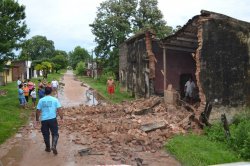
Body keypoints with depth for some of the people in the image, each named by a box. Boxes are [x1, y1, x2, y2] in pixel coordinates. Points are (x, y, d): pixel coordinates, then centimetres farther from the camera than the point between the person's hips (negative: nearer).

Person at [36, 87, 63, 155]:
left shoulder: (41, 100, 2)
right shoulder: (55, 100, -3)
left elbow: (38, 111, 5)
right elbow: (59, 110, -5)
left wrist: (37, 118, 18)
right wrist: (62, 117, 4)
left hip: (44, 120, 2)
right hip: (52, 119, -2)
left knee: (46, 135, 15)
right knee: (55, 134, 8)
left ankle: (48, 148, 27)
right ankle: (53, 146, -11)